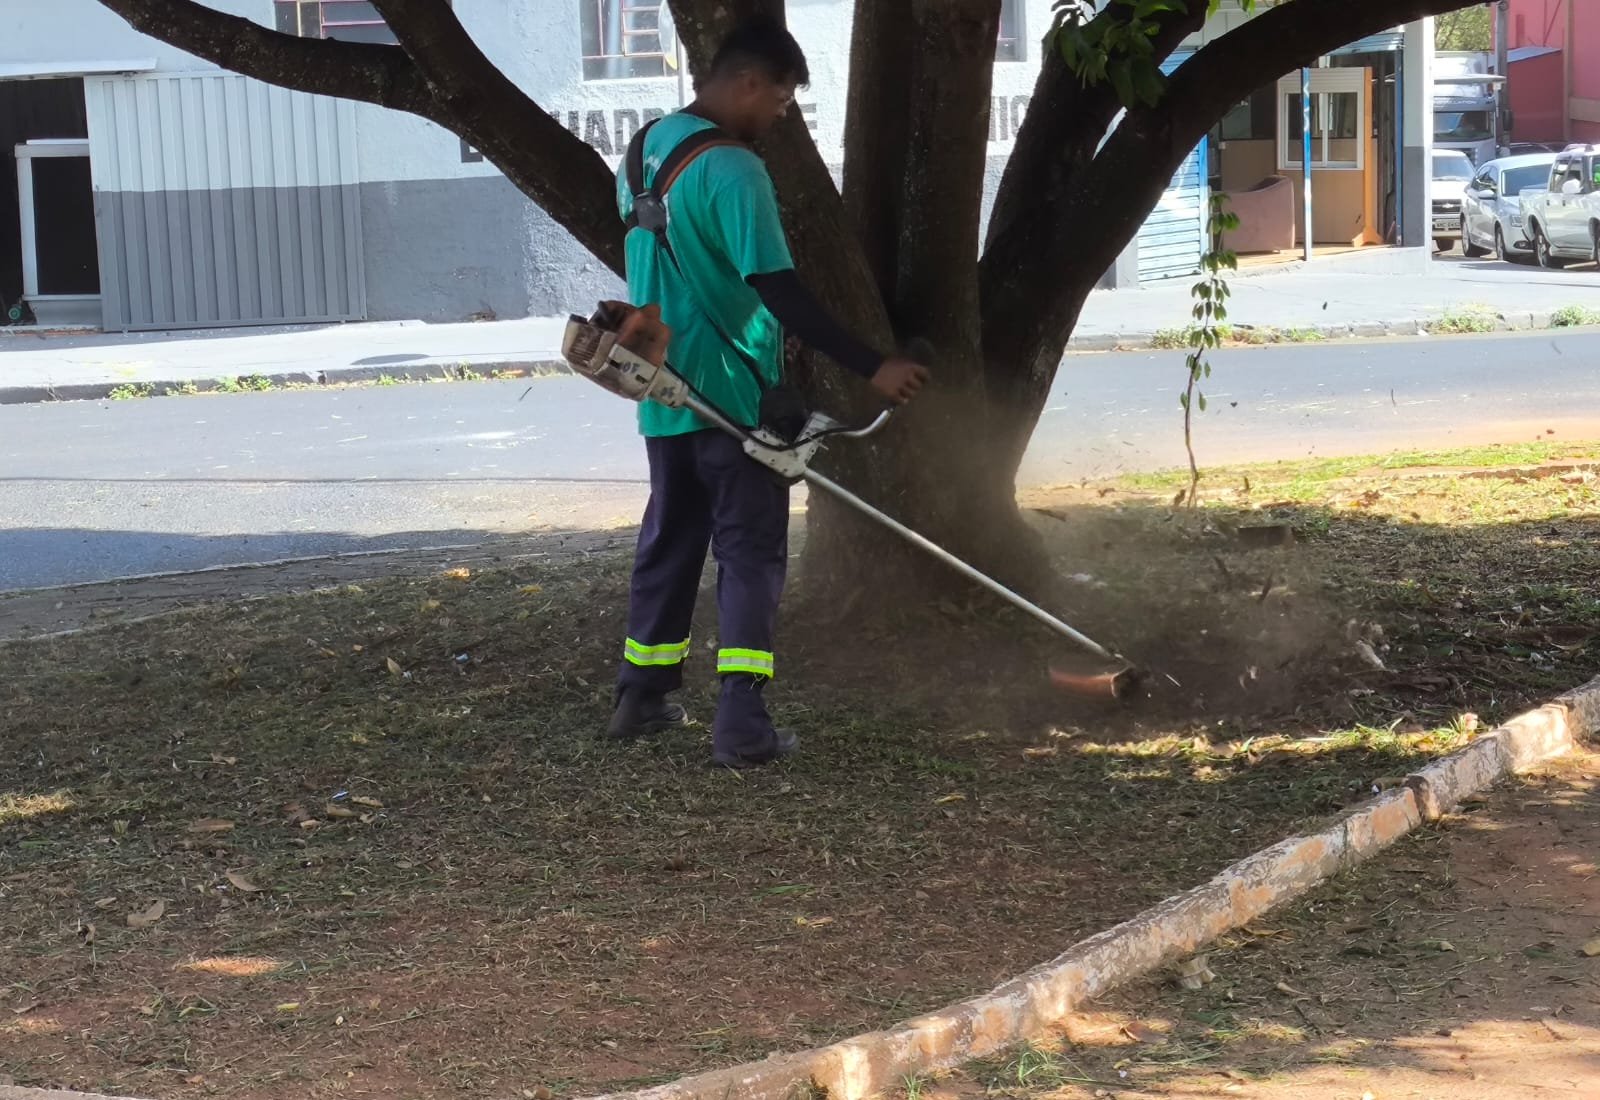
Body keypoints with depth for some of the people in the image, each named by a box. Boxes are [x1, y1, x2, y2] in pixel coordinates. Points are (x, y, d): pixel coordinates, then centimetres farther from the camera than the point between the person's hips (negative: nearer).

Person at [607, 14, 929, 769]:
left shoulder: (644, 150, 9)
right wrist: (872, 368, -24)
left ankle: (642, 699, 26)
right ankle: (742, 726, -7)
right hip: (732, 397, -8)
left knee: (669, 541, 18)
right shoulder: (731, 170, -20)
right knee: (750, 554, -2)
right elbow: (780, 293, -25)